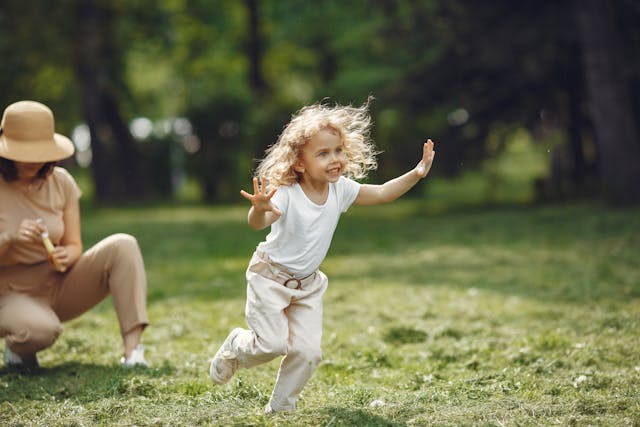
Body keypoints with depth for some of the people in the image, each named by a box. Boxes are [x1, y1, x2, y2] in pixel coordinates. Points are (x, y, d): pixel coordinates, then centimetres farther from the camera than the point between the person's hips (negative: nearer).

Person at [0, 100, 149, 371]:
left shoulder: (61, 182, -1)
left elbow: (74, 245, 1)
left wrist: (66, 255, -23)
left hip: (59, 286, 4)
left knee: (122, 245, -19)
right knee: (41, 330, -40)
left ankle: (132, 350, -26)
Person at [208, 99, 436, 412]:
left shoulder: (340, 189, -9)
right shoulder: (286, 194, -27)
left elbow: (382, 194, 2)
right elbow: (257, 224, -43)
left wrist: (416, 174, -8)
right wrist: (260, 210, -66)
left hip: (307, 283, 5)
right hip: (270, 277, -5)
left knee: (307, 351, -4)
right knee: (272, 343, -13)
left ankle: (280, 407, 16)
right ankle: (235, 347, 21)